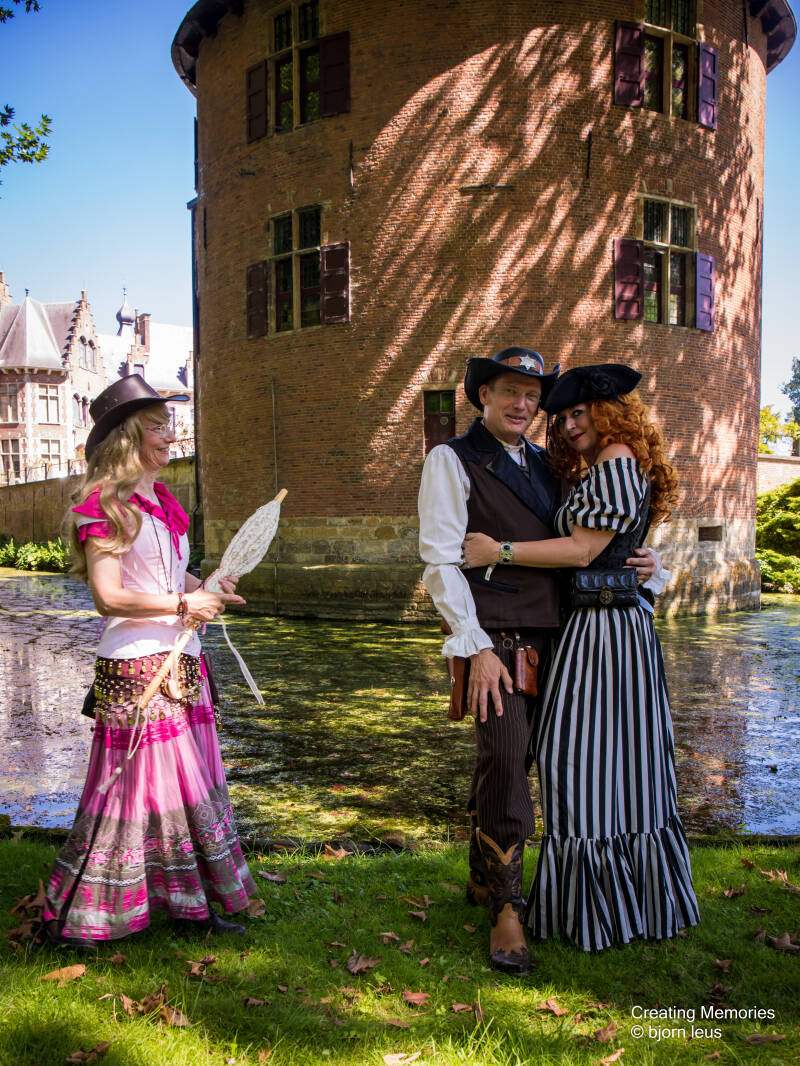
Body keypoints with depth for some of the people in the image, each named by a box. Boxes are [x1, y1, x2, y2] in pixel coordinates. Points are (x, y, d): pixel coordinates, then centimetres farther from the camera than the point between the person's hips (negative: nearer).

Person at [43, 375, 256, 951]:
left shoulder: (162, 500, 14)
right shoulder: (106, 505, -12)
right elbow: (109, 596, -18)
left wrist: (207, 586, 6)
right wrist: (184, 605, -14)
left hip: (180, 662, 8)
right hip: (135, 667, -8)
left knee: (191, 785, 13)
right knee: (132, 785, 0)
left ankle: (192, 904, 27)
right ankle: (74, 915, 19)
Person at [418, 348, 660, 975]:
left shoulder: (544, 464, 17)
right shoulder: (452, 461, -3)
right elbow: (441, 561, -10)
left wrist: (634, 563, 4)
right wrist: (476, 647, -16)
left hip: (547, 636, 6)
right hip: (494, 639, -6)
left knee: (502, 764, 15)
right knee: (505, 766, -8)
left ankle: (484, 880, 33)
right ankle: (505, 909, 9)